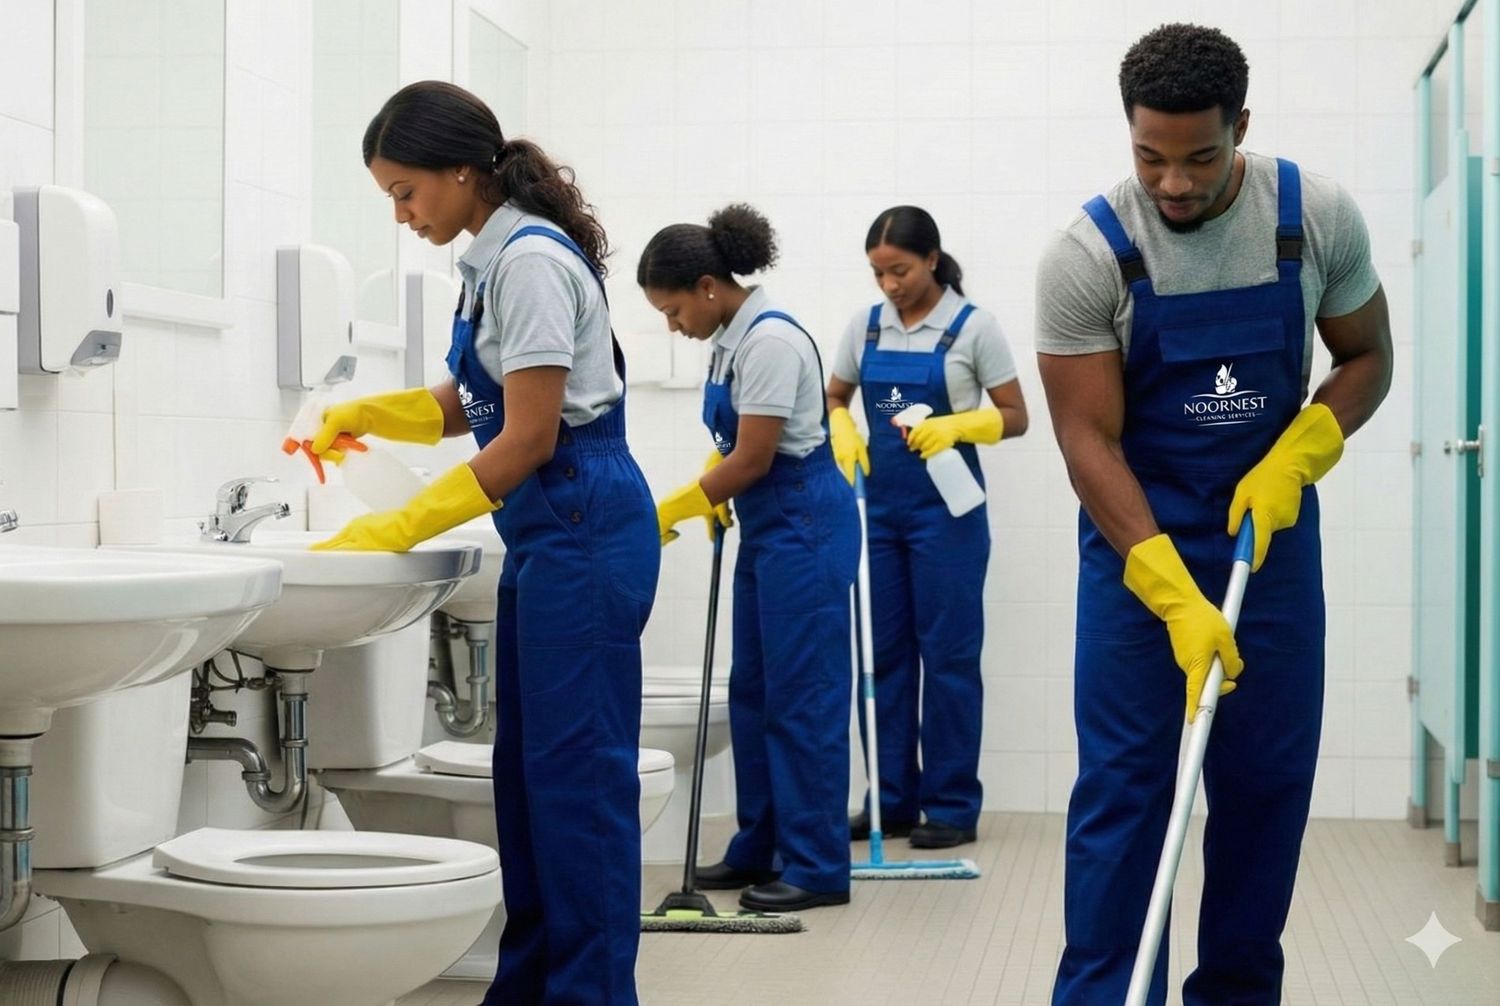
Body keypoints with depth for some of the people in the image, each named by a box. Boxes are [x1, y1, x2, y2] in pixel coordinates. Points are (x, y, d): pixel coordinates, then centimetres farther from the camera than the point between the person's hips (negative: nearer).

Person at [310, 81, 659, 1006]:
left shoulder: (531, 260, -15)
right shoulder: (496, 258, 13)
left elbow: (527, 440, -19)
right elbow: (467, 405, 20)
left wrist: (399, 531, -15)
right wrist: (366, 415, 4)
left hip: (584, 537, -10)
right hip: (547, 539, 10)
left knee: (576, 768, -7)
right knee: (528, 766, 12)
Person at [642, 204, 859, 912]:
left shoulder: (770, 341, -19)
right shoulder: (733, 339, 10)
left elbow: (754, 460, -19)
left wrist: (671, 512, -9)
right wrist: (712, 494, 1)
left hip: (804, 528, -10)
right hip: (765, 529, 10)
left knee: (802, 695, -7)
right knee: (752, 691, 13)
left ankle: (817, 867, -1)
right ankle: (759, 848, 21)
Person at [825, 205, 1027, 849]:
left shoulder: (972, 327, -6)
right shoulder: (865, 326, 6)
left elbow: (1015, 416, -4)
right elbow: (835, 398, 17)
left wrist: (957, 425, -21)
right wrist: (842, 431, -5)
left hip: (945, 507, -5)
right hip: (879, 502, 5)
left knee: (947, 653, -1)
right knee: (881, 652, 7)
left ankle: (952, 805, 6)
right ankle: (893, 799, 16)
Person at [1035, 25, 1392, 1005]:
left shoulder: (1320, 217, -9)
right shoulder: (1087, 254, -17)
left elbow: (1367, 359, 4)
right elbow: (1089, 436, -17)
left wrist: (1291, 464, -14)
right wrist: (1175, 598, -26)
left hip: (1273, 529, 3)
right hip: (1138, 534, -3)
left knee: (1270, 778, 6)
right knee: (1124, 780, -5)